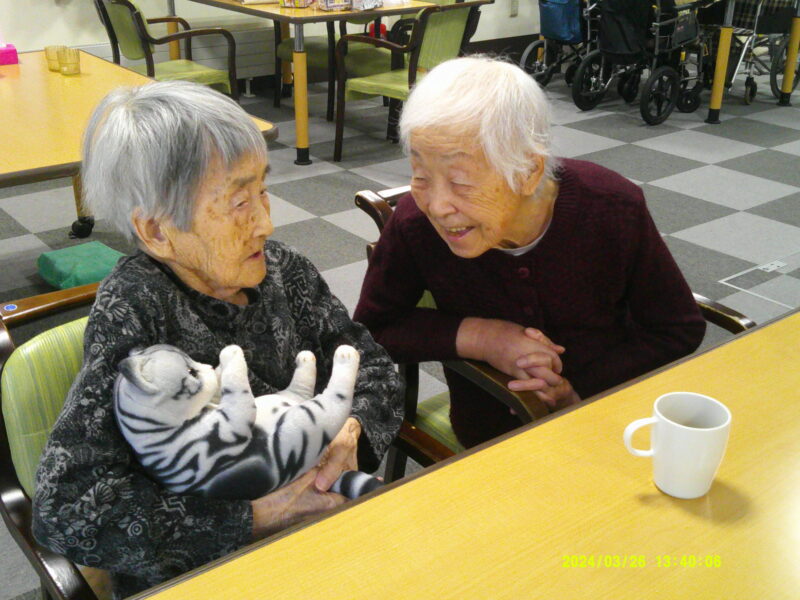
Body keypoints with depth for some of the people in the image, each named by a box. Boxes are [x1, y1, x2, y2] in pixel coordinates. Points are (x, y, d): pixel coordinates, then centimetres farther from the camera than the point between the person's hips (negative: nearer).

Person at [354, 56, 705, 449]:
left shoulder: (614, 210, -19)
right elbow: (368, 332, -5)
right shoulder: (415, 225, -20)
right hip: (489, 437, -3)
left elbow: (680, 329, -4)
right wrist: (474, 336, -20)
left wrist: (580, 389, -16)